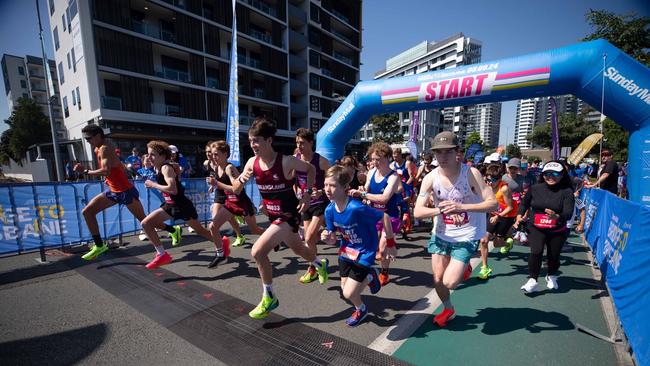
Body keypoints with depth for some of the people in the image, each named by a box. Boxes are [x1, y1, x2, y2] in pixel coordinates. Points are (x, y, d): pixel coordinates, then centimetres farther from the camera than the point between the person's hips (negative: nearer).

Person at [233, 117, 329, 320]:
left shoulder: (286, 161, -21)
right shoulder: (252, 163, -6)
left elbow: (311, 169, -4)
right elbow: (235, 189, 1)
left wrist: (307, 194, -12)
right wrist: (240, 179, -21)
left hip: (288, 216, -6)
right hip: (273, 216, 6)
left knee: (258, 251, -17)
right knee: (298, 249, 26)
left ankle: (269, 298, 6)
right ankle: (321, 264, 58)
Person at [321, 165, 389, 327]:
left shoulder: (357, 208, -34)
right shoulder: (329, 210, -13)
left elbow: (385, 217, -21)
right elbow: (333, 239, -1)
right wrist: (326, 238, -25)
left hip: (364, 252, -6)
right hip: (346, 250, 7)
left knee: (349, 293, -5)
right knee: (344, 288, 18)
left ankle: (361, 309, 31)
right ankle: (369, 276, 43)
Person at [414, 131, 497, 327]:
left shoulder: (471, 173, -18)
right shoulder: (430, 178, -12)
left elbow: (493, 203, -19)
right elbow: (418, 212, -15)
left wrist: (461, 206, -33)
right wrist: (441, 209, -33)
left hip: (467, 237, -3)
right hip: (441, 235, 3)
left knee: (449, 283, -7)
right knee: (438, 280, 10)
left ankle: (464, 267, 29)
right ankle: (448, 309, 42)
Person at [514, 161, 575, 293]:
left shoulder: (567, 191, -9)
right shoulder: (535, 188, -4)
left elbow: (568, 213, -19)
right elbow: (524, 203, 13)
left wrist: (556, 216, -40)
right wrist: (519, 216, 1)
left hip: (557, 231, 0)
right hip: (536, 228, 0)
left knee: (553, 256, 12)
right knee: (536, 252, -18)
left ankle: (551, 277, 43)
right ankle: (532, 281, -6)